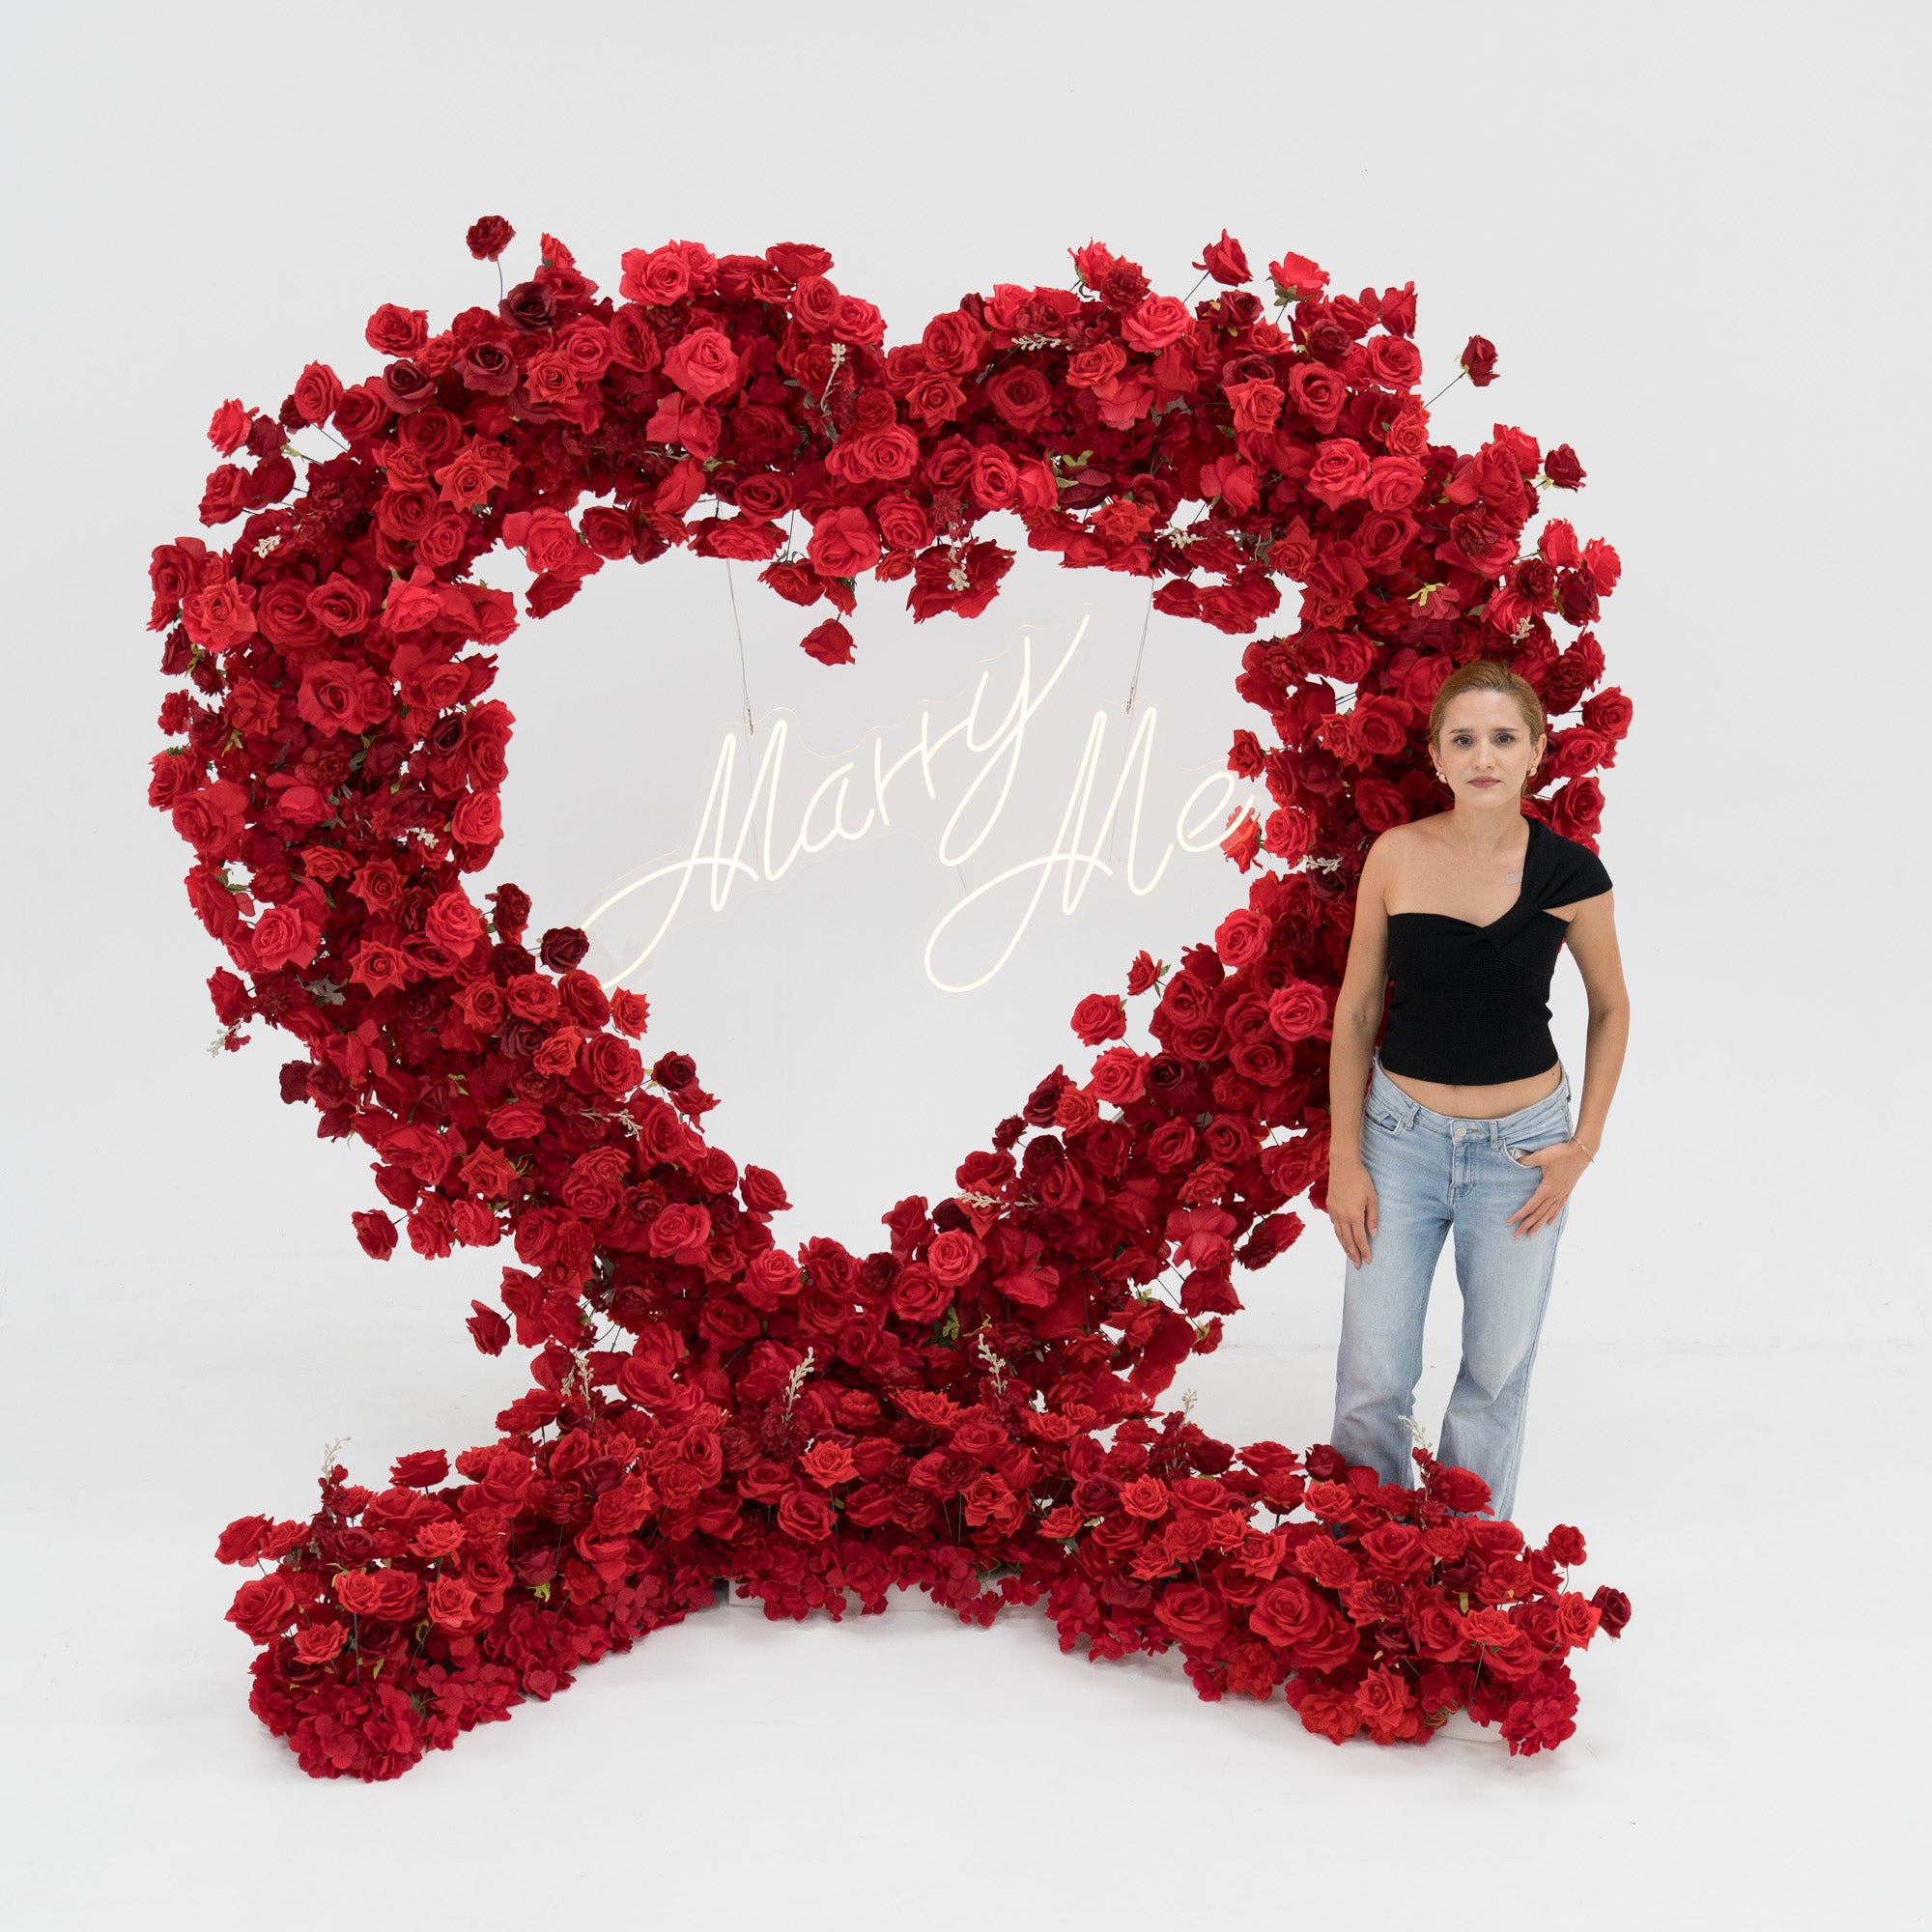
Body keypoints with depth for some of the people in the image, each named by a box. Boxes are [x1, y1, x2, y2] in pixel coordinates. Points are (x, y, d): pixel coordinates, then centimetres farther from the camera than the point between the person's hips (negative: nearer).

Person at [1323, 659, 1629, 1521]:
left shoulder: (1567, 871, -8)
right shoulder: (1396, 856, -6)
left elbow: (1610, 1008, 7)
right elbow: (1355, 1011, 1)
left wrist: (1583, 1146, 1)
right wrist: (1345, 1160, -1)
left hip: (1521, 1149, 0)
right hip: (1401, 1135, 0)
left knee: (1497, 1370, 9)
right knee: (1372, 1378, 2)